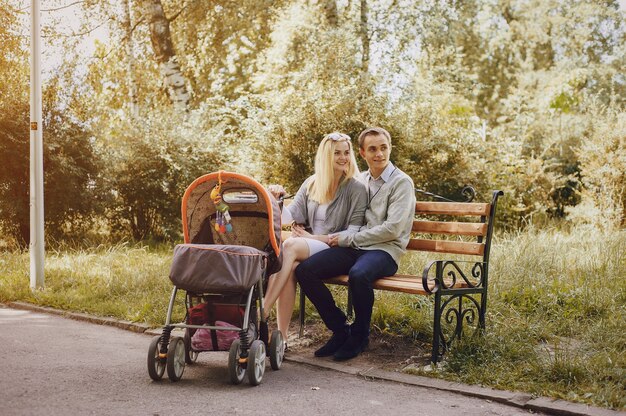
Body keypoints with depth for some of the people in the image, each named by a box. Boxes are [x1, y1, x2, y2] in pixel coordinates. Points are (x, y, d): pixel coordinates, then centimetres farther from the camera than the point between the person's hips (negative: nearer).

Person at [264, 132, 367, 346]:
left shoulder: (356, 188, 1)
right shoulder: (311, 184, 15)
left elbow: (354, 232, -6)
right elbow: (290, 215, 8)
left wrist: (315, 238, -11)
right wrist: (276, 200, -14)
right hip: (305, 247, 4)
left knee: (289, 246, -33)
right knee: (290, 268, -33)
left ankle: (262, 314, -35)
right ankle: (281, 336, -32)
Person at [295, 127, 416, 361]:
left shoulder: (401, 182, -2)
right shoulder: (359, 181, 18)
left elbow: (392, 229, -12)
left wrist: (348, 239, -11)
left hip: (384, 250, -6)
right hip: (354, 248, 6)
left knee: (358, 275, -39)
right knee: (304, 270, -16)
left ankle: (360, 335, -12)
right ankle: (339, 329, -2)